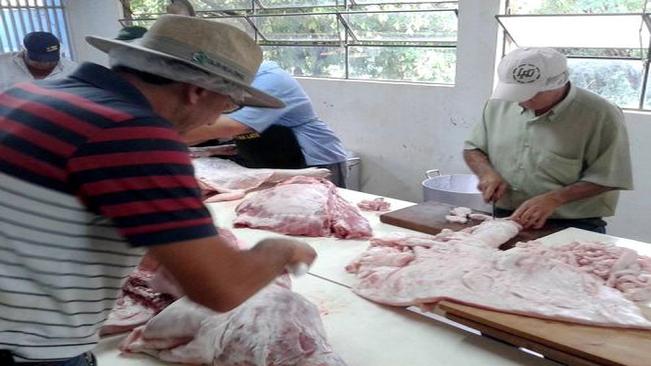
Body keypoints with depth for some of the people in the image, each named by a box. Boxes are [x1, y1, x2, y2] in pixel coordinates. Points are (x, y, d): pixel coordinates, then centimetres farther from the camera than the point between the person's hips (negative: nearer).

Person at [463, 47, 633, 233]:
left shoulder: (602, 115, -9)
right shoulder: (499, 105, 4)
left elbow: (608, 177, -8)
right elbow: (473, 149, 15)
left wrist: (553, 199, -18)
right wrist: (487, 172, -5)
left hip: (572, 228, -2)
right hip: (505, 219, 3)